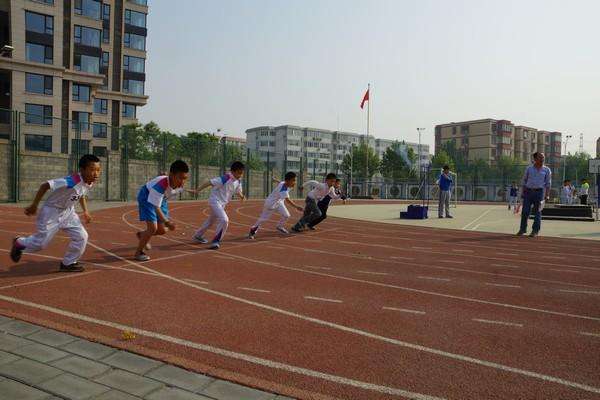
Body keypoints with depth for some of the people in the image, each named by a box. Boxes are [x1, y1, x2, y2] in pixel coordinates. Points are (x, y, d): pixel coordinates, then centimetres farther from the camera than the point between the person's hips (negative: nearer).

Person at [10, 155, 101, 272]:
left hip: (68, 212, 7)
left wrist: (85, 211, 9)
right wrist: (34, 205, -21)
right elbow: (45, 185, -29)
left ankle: (68, 263, 16)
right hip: (52, 211, -7)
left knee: (82, 236, -2)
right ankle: (19, 243, 37)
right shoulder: (71, 182, -36)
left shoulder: (90, 183, -10)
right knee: (41, 242, 5)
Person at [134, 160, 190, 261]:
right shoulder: (160, 185, -42)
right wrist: (166, 221, -45)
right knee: (153, 228, -17)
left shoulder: (180, 186, -21)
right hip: (147, 198, -7)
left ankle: (142, 235, 37)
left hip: (161, 199, 7)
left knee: (162, 230, 7)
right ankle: (138, 252, 4)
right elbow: (155, 206, -37)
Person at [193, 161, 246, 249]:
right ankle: (216, 241, -9)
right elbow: (209, 182, -27)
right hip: (215, 201, -9)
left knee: (211, 221, 24)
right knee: (224, 220, -23)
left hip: (222, 203, 9)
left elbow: (238, 191, 14)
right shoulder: (225, 179, -27)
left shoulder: (238, 182, -2)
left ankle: (198, 235, 44)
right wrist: (196, 191, -29)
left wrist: (242, 197, -6)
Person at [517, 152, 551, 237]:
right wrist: (523, 193, 6)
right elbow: (524, 181, 11)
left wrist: (547, 195, -5)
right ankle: (522, 229, 9)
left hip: (539, 192, -1)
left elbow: (548, 183, 3)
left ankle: (535, 231, 7)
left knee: (537, 212, 1)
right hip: (528, 192, 1)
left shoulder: (546, 170, 5)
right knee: (525, 211, -1)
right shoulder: (529, 169, 8)